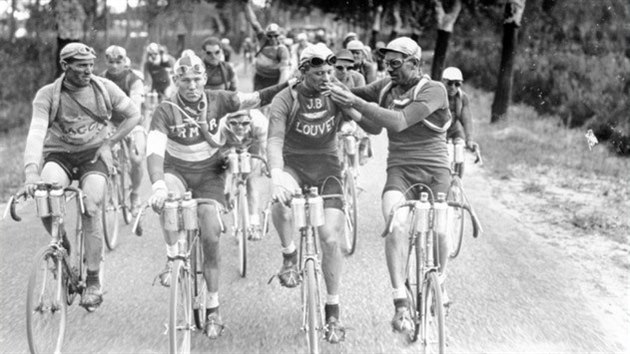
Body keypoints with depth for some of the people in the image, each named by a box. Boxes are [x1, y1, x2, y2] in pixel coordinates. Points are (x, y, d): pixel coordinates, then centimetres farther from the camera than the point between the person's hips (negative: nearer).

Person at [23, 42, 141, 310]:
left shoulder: (105, 89, -4)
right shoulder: (47, 95, -11)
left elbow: (133, 115, 10)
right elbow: (36, 132, -24)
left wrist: (110, 141, -2)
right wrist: (31, 170, -39)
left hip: (94, 155, 0)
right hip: (59, 156, 0)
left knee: (90, 206, -24)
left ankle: (93, 281, -13)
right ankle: (64, 250, -3)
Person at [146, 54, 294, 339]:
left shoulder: (217, 101, -10)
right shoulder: (166, 111, -17)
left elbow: (254, 99, -15)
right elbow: (154, 150, -27)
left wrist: (288, 86, -29)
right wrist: (157, 185, -43)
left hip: (210, 173, 1)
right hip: (176, 170, -1)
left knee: (211, 237, -7)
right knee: (167, 198, -38)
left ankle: (213, 308, 6)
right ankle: (173, 258, -19)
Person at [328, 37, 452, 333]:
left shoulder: (433, 90, -11)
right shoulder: (386, 88, 7)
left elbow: (398, 122, -23)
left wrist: (356, 103, -28)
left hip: (434, 169, -2)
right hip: (400, 170, 2)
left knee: (438, 233, -6)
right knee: (396, 224, -25)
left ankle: (438, 283, 30)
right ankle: (400, 303, -24)